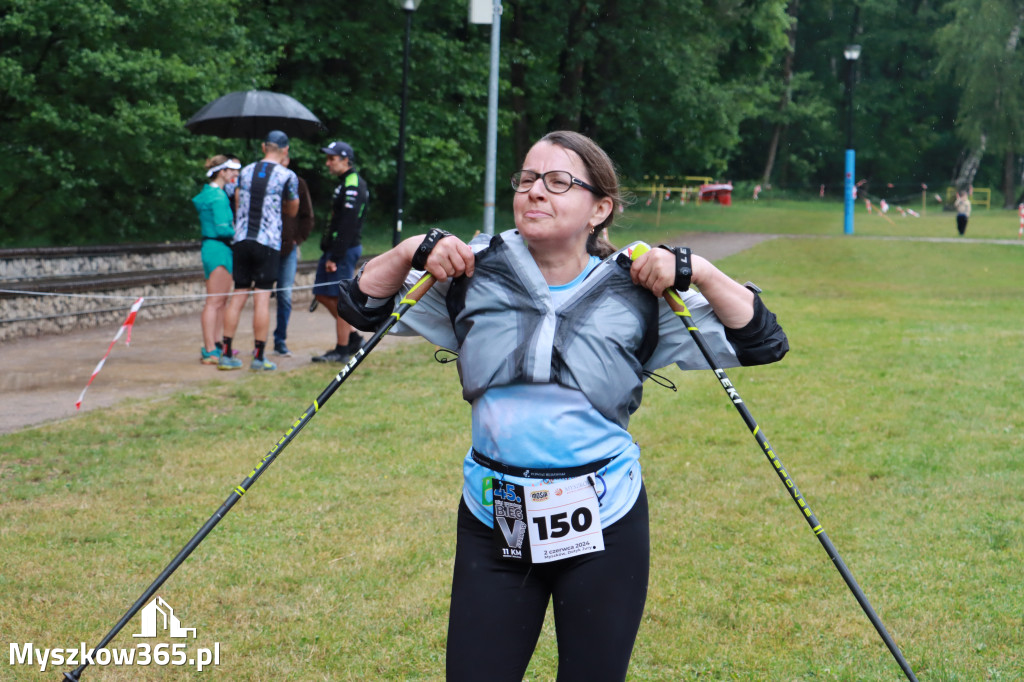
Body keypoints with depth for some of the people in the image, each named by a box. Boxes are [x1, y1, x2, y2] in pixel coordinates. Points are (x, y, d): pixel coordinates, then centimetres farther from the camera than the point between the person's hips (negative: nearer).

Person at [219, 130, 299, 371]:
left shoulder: (246, 171, 10)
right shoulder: (287, 176, -3)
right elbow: (292, 210, 11)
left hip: (242, 240, 4)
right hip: (268, 243, -4)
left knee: (238, 296, 8)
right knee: (262, 297, -1)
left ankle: (226, 354, 7)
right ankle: (258, 356, -1)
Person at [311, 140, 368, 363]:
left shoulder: (353, 187, -16)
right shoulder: (345, 183, 17)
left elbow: (347, 225, -22)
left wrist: (335, 257, -23)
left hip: (345, 250, -10)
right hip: (334, 248, 10)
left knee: (340, 298, -5)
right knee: (322, 294, 13)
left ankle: (342, 350, 0)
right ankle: (353, 337, 20)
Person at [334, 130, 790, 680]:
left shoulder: (637, 295, -2)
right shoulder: (475, 274, 2)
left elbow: (761, 344, -2)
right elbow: (361, 307, 9)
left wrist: (697, 273, -13)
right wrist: (411, 251, -6)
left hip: (603, 526, -1)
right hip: (493, 524, 1)